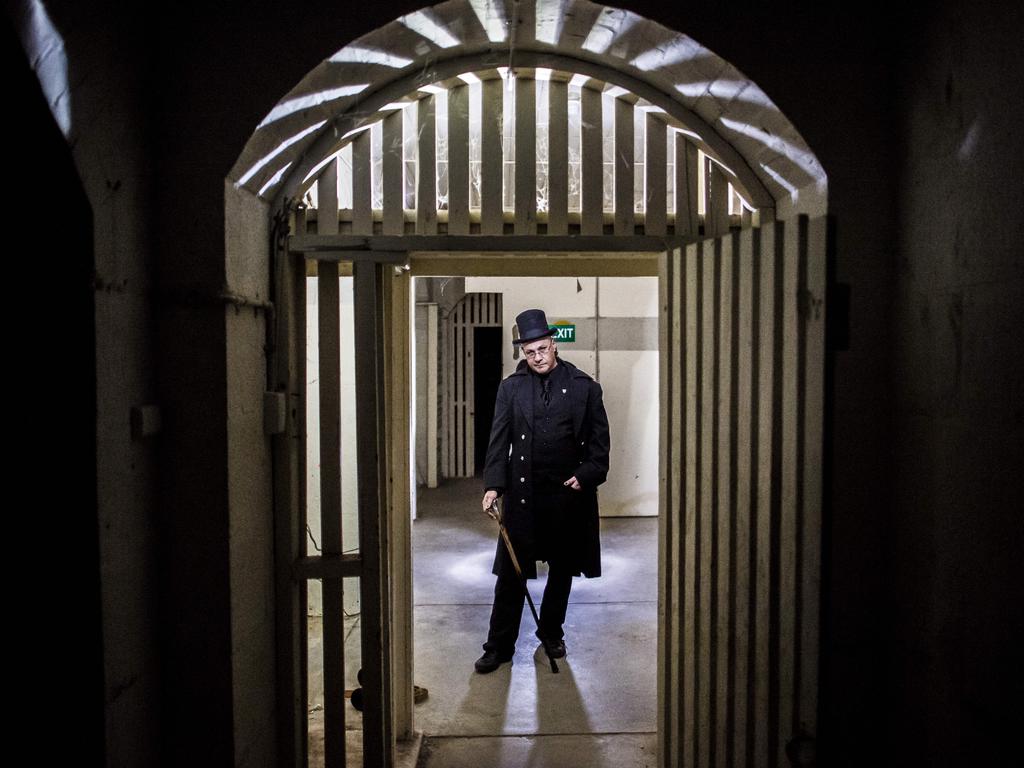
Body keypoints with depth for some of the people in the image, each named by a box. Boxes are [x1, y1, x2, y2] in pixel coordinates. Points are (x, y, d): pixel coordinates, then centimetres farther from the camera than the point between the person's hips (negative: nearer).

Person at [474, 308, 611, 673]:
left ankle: (551, 632, 34)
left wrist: (586, 475, -9)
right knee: (511, 572, 2)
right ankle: (499, 646, 14)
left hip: (569, 494, 1)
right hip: (522, 493, 0)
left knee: (562, 570, 14)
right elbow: (499, 439, 1)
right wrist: (493, 484, -9)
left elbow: (600, 440, 4)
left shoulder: (585, 387, 1)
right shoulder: (511, 388, 4)